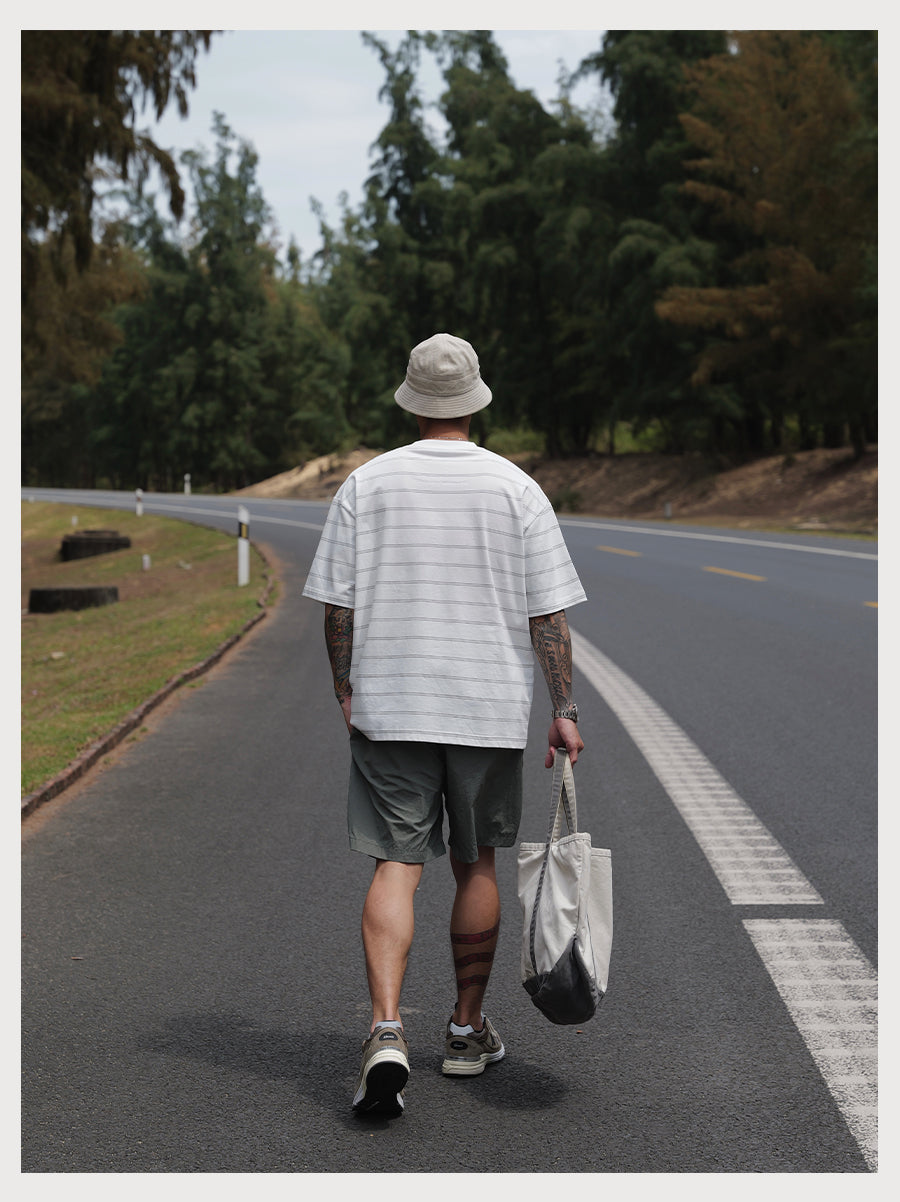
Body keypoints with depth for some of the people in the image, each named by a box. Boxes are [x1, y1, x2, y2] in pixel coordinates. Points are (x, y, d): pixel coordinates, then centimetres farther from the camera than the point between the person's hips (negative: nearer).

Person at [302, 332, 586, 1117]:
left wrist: (345, 691, 12)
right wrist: (564, 710, 0)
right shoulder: (515, 489, -3)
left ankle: (387, 1032, -17)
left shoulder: (366, 485, -1)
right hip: (490, 707, 0)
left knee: (396, 866, -1)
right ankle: (468, 1031, 24)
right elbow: (548, 613, -5)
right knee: (476, 865, 13)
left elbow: (337, 605, 0)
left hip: (388, 707, 0)